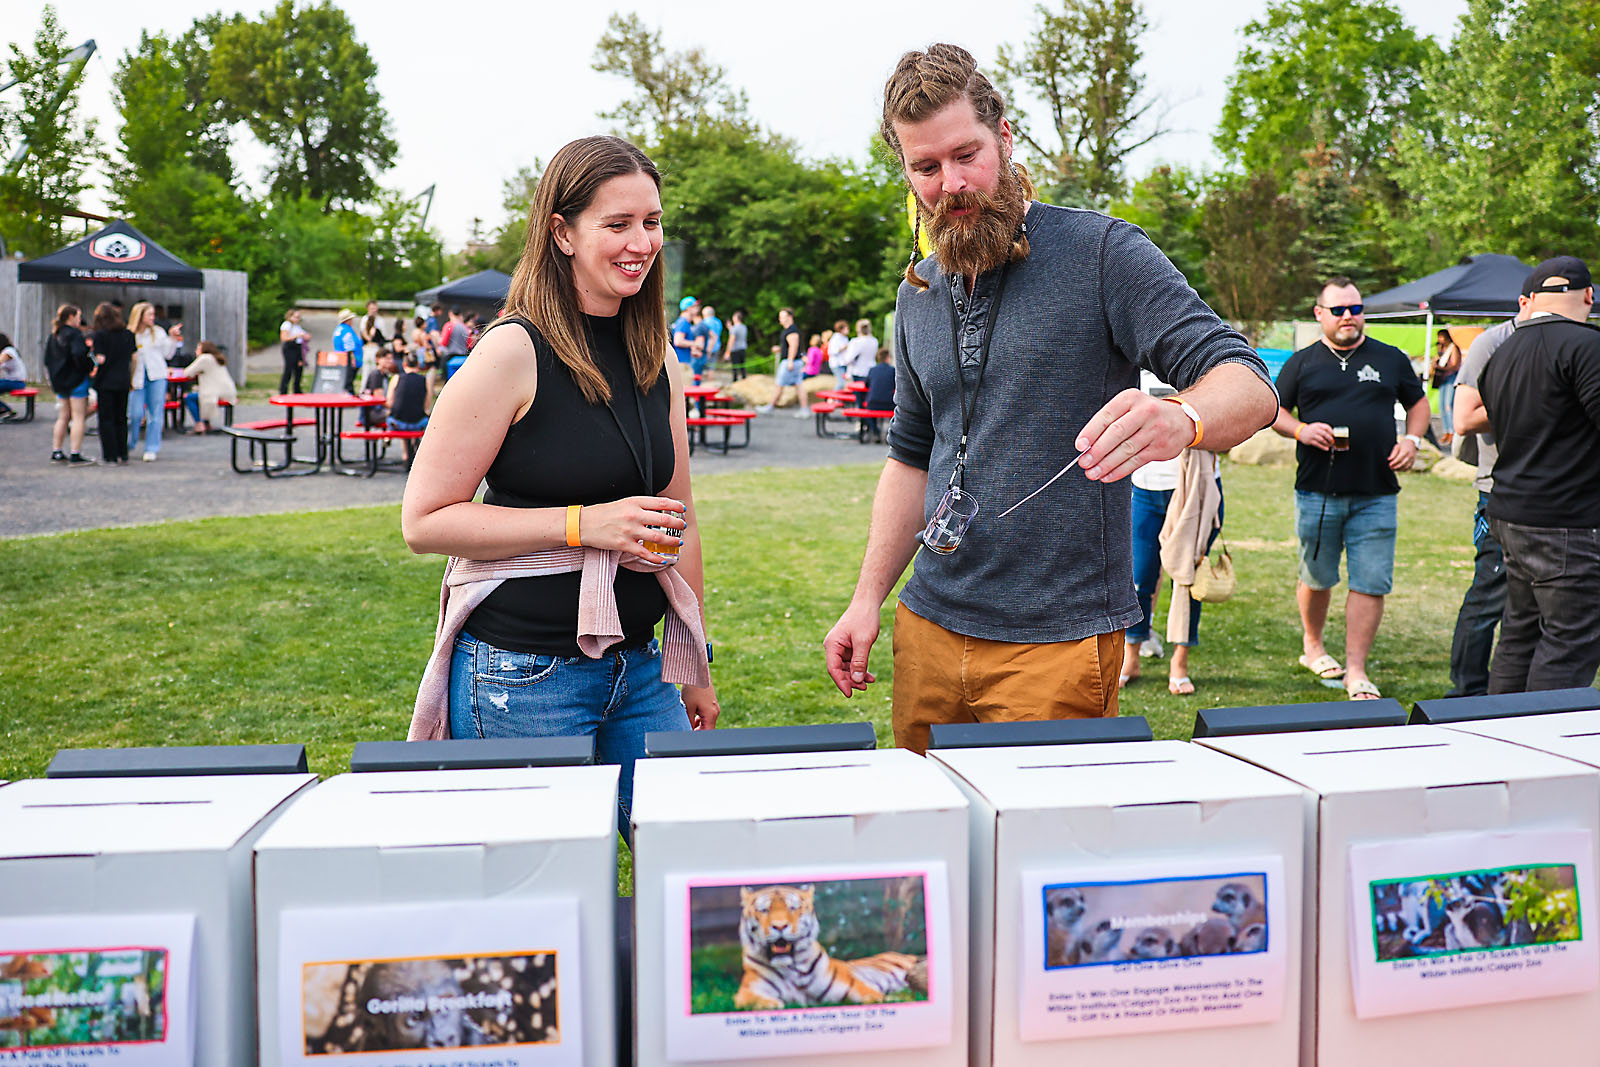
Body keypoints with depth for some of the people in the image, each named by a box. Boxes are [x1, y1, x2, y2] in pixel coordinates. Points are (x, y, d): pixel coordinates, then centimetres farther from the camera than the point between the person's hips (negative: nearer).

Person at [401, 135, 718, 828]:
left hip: (638, 668, 6)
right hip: (523, 676, -6)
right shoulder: (515, 352, -12)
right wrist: (586, 523, -20)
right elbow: (425, 520, -13)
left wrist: (695, 668, 17)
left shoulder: (660, 366, 8)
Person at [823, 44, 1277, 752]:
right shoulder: (917, 297, 11)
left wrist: (1180, 419, -37)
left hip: (1057, 642, -5)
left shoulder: (1100, 253, -7)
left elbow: (1247, 385, -13)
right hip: (928, 627, 5)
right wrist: (868, 598, 12)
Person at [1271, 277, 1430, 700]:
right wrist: (1301, 430, -10)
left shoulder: (1391, 359, 10)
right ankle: (1312, 646, 34)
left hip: (1376, 495, 1)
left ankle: (1356, 671, 4)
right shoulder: (1302, 363, 7)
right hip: (1317, 493, -1)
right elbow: (1274, 411, 10)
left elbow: (1419, 402, 20)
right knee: (1317, 578, 10)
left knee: (1371, 583, -3)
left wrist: (1411, 439, 2)